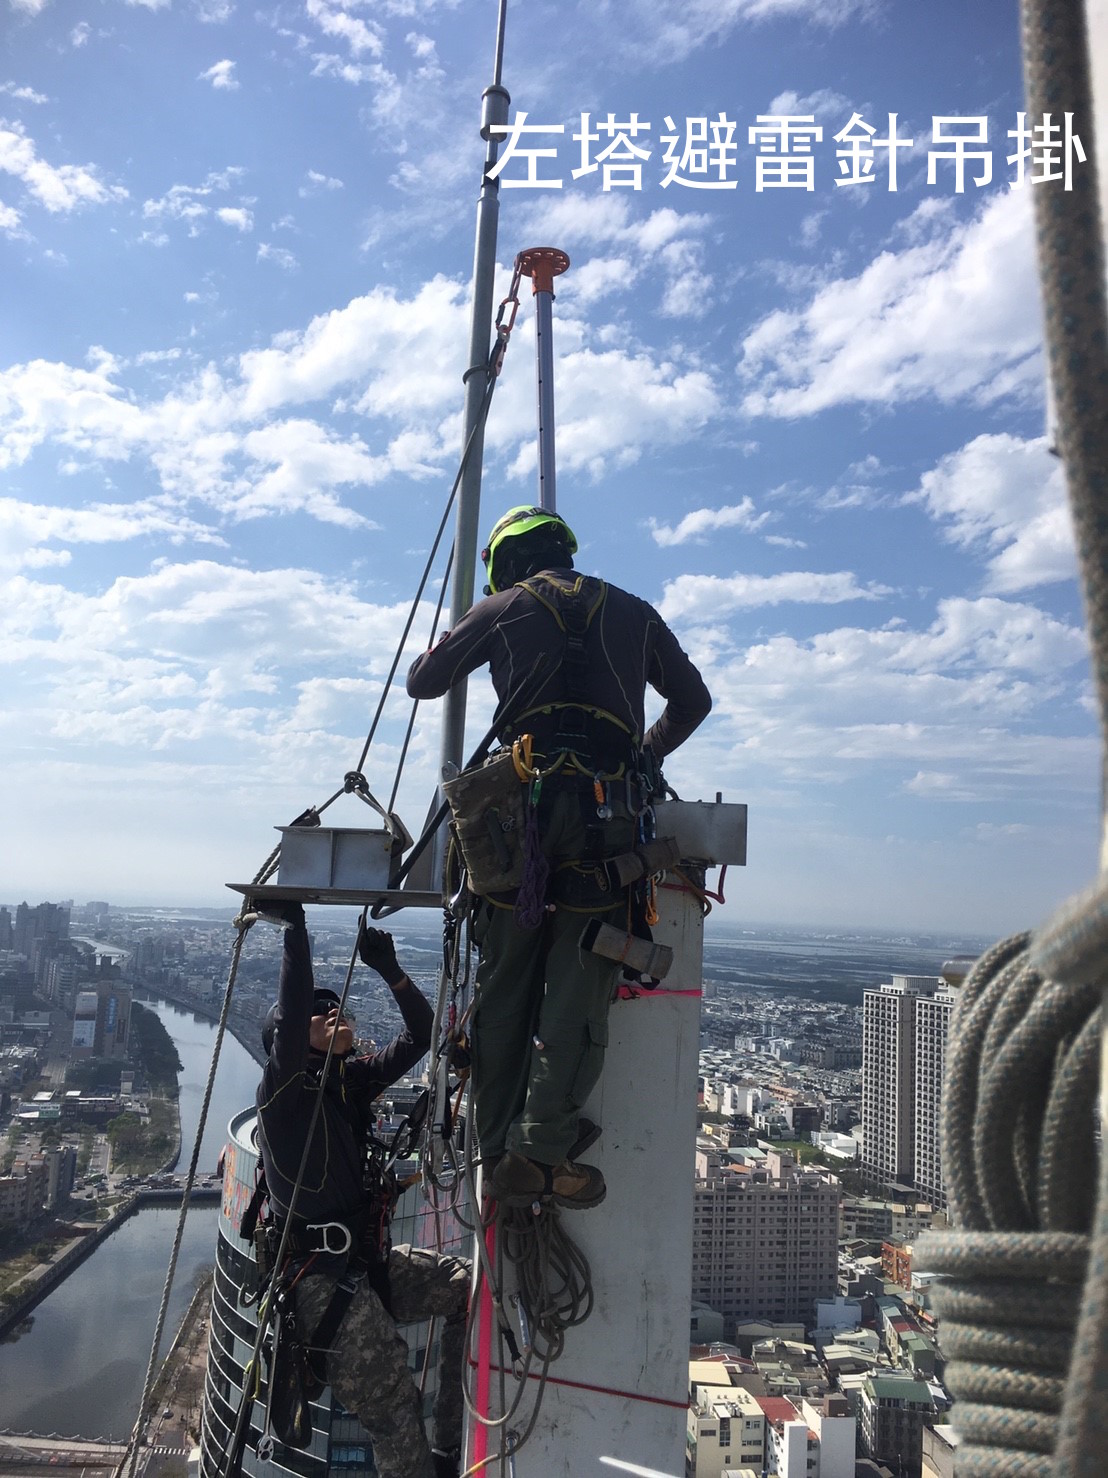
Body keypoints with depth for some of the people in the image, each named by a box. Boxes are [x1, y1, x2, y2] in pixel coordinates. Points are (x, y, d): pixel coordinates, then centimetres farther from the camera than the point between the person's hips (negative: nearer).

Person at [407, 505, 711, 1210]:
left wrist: (459, 652, 42)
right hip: (609, 809, 1)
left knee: (504, 984, 8)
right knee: (579, 985, 1)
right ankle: (542, 1149, -4)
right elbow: (693, 701, 25)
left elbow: (423, 682, 21)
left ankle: (499, 1152, 11)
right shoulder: (632, 612, 20)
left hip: (522, 807, 0)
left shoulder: (503, 608, 13)